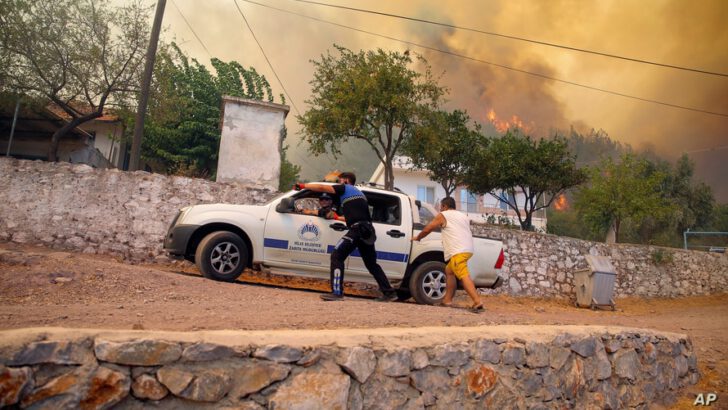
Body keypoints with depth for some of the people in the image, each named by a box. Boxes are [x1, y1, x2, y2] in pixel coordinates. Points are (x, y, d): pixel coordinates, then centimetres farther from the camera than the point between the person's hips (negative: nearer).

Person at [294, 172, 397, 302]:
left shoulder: (345, 188, 9)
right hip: (368, 230, 8)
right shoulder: (359, 193, 32)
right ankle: (389, 292, 18)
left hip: (357, 228, -8)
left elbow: (321, 187, 0)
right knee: (371, 264, 18)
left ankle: (337, 292, -15)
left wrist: (303, 185, 10)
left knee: (337, 256, -7)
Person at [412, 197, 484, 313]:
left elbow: (427, 229, 10)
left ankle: (477, 302, -27)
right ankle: (447, 300, 20)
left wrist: (417, 237, 27)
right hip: (468, 249, 8)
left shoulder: (442, 216, 6)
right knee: (449, 271, 19)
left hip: (458, 251, -8)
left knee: (464, 276, -16)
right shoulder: (463, 216, 26)